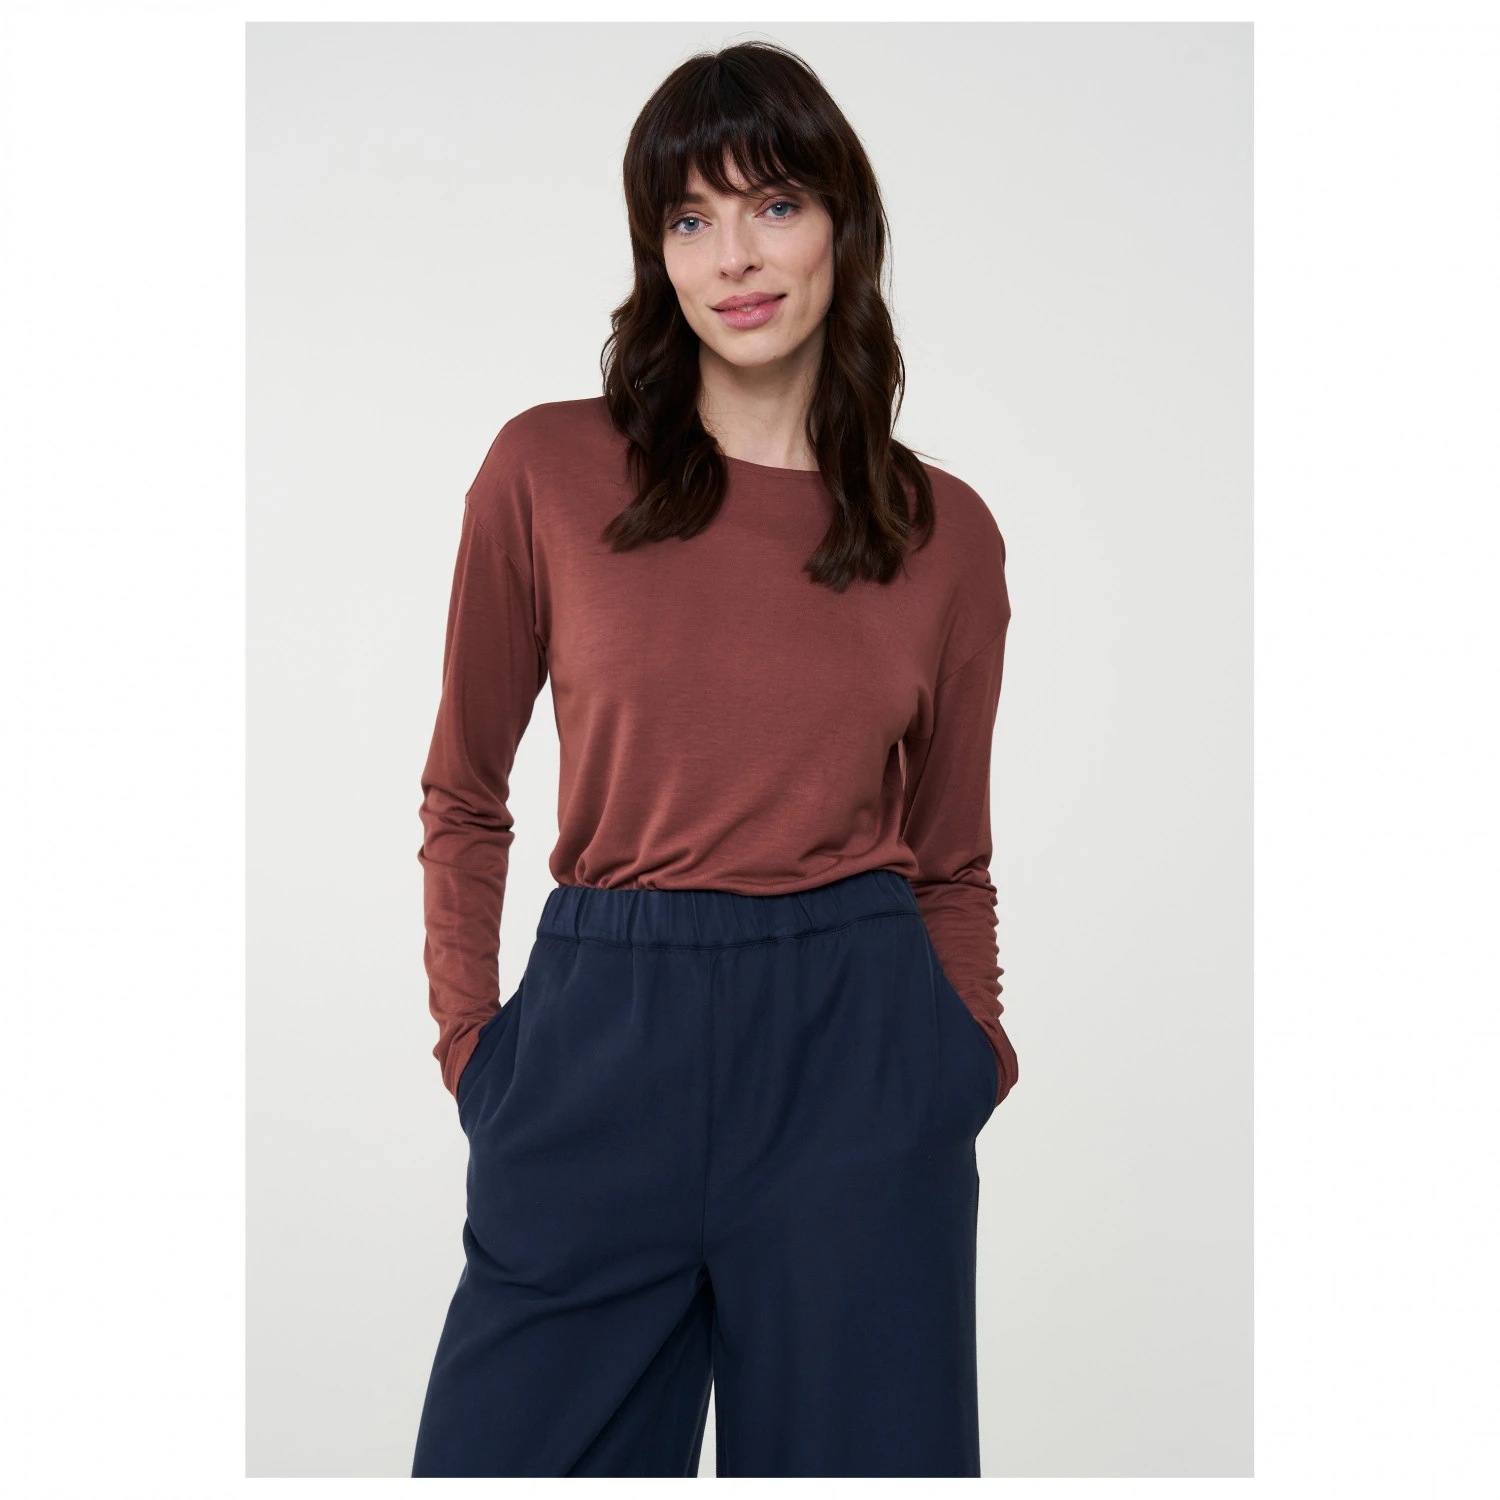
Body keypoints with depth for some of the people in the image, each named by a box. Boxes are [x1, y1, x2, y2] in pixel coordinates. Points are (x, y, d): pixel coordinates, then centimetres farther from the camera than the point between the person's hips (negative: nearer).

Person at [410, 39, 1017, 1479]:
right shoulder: (548, 470, 1)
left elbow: (951, 865, 12)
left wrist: (972, 1073, 1)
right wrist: (470, 1040, 3)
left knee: (853, 1446, 12)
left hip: (856, 1052, 1)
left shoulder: (947, 534, 4)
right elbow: (463, 798, 9)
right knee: (517, 1447, 9)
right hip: (600, 1048, 0)